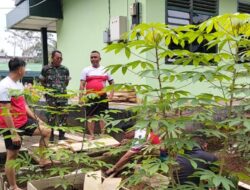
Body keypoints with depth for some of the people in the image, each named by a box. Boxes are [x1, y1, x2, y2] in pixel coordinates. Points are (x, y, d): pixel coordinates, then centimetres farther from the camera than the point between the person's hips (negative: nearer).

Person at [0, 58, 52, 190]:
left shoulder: (19, 84, 8)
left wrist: (36, 118, 13)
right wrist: (13, 133, -23)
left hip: (24, 121, 9)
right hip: (11, 126, -9)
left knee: (46, 131, 12)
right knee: (12, 156, 3)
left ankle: (43, 160, 22)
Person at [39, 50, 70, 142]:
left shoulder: (65, 69, 7)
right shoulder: (46, 69, 0)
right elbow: (42, 81, 10)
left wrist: (62, 88, 11)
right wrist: (48, 88, 4)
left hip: (63, 96, 3)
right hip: (51, 97, -2)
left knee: (63, 116, 3)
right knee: (51, 117, 3)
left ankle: (62, 136, 16)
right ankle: (51, 136, 14)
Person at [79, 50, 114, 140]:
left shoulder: (105, 70, 9)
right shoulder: (86, 70, 4)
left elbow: (112, 82, 14)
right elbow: (82, 85, -1)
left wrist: (111, 94, 1)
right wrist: (81, 97, -10)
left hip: (102, 96, 1)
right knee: (90, 116, 3)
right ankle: (91, 135, 12)